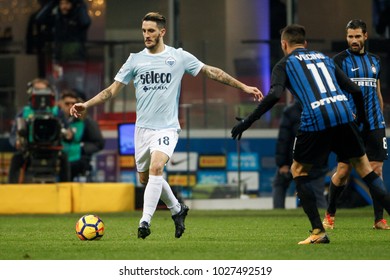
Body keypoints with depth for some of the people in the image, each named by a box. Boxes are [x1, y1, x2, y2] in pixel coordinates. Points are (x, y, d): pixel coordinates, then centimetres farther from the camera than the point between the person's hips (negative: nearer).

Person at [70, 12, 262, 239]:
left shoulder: (179, 57, 0)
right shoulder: (136, 60, 5)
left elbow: (211, 72, 6)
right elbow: (113, 90, 7)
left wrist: (243, 87, 4)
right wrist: (86, 105, -3)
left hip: (167, 127, -4)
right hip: (143, 127, 4)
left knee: (156, 167, -26)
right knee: (145, 177, 9)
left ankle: (145, 222, -27)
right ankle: (177, 209, 33)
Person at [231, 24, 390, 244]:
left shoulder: (285, 64, 13)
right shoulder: (324, 58, 26)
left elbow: (275, 95, -6)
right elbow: (355, 90, 22)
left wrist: (248, 122, -2)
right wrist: (361, 116, 39)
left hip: (315, 120, -3)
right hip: (344, 115, 3)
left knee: (299, 170, 16)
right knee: (364, 167, 16)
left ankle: (318, 231, 8)